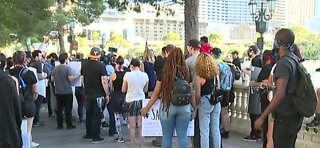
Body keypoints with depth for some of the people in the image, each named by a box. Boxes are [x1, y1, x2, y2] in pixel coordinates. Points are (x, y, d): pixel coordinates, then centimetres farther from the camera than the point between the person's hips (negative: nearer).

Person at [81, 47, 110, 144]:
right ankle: (95, 137, 6)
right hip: (98, 94, -5)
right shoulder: (100, 65, -13)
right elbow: (104, 81, -15)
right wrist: (107, 94, -8)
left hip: (88, 94, 5)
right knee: (96, 115, 2)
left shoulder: (84, 65, 4)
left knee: (88, 114, 17)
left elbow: (82, 79, 12)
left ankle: (88, 134, 26)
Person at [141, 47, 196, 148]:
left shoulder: (164, 73, -5)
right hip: (184, 107, 2)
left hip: (167, 106, -2)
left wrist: (147, 108, 9)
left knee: (167, 136, 10)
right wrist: (196, 108, 16)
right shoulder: (186, 73, 0)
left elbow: (156, 93, -1)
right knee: (183, 136, 9)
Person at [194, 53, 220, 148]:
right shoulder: (215, 73, 1)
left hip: (205, 103, -5)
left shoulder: (199, 76, -13)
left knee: (204, 132, 3)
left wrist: (197, 104, 7)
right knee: (216, 130, 14)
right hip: (216, 102, 5)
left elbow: (198, 94, -8)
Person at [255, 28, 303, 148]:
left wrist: (262, 117, -25)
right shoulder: (295, 60, 7)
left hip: (285, 117, -9)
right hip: (295, 115, 9)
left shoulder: (283, 63, -20)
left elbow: (280, 95, -27)